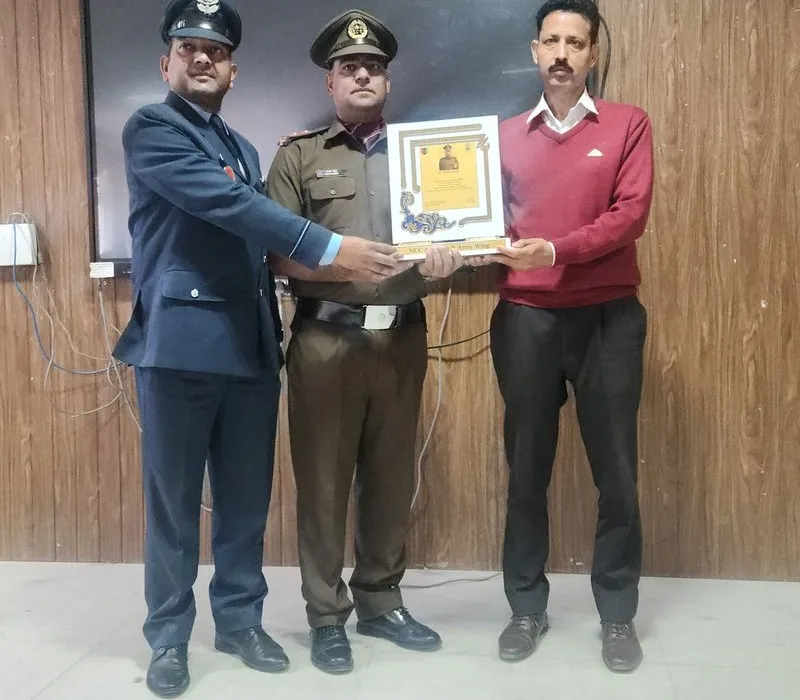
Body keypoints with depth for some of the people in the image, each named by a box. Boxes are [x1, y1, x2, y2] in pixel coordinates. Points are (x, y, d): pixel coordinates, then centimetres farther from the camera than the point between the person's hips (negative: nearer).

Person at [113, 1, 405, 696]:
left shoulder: (243, 149, 21)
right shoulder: (150, 128, -3)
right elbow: (228, 205, -17)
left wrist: (275, 334, 13)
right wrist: (331, 248, -21)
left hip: (250, 346, 6)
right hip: (180, 343, -6)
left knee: (247, 497, 12)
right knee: (174, 498, 5)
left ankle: (240, 619, 27)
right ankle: (169, 635, 20)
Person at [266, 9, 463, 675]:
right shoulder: (299, 156, 5)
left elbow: (449, 230, 12)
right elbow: (278, 253, -1)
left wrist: (443, 257, -10)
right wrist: (337, 262, -17)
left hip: (402, 337, 3)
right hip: (327, 339, -3)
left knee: (393, 476, 10)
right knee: (323, 478, 3)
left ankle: (381, 602, 27)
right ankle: (327, 616, 18)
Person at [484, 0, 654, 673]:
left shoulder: (628, 124, 5)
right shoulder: (508, 135, 11)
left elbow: (632, 213, -7)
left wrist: (556, 249, -18)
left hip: (609, 317, -1)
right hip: (525, 319, 2)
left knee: (615, 468, 4)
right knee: (527, 467, 7)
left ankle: (618, 614, 19)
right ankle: (527, 606, 21)